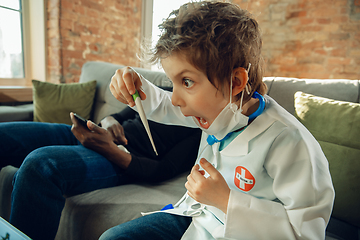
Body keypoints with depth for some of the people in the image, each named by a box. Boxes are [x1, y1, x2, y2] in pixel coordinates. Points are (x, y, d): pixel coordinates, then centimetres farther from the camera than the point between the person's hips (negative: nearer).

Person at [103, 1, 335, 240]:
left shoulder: (287, 142, -29)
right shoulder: (222, 109, -8)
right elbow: (164, 107, 9)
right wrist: (134, 87, -11)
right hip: (194, 217, 6)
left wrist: (226, 201, -28)